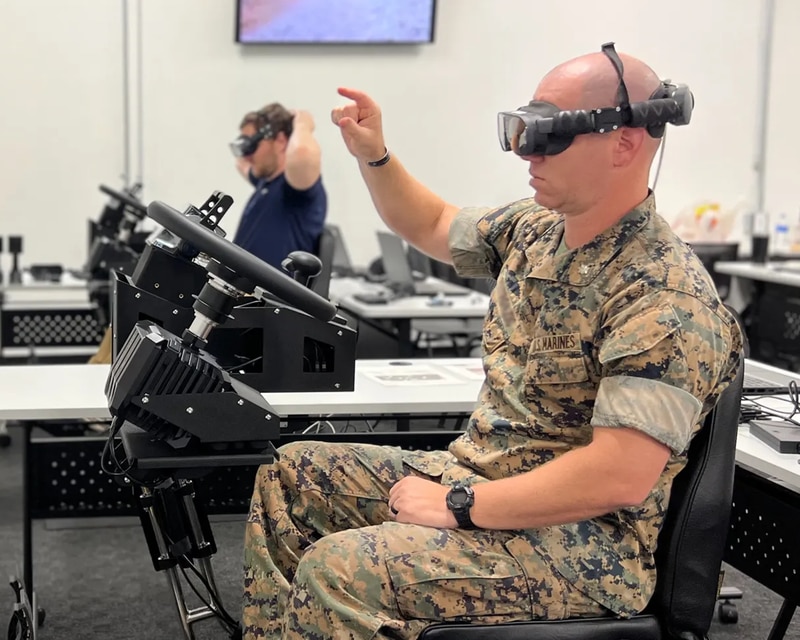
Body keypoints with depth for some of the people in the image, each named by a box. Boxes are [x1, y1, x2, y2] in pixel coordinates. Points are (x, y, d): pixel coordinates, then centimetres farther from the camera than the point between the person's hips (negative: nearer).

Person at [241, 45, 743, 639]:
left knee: (336, 569, -27)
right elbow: (432, 226, 23)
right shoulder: (535, 228, 4)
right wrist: (372, 155, 6)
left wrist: (459, 505, -24)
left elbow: (620, 477, -30)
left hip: (578, 546, -9)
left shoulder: (666, 297, -23)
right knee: (290, 475, 11)